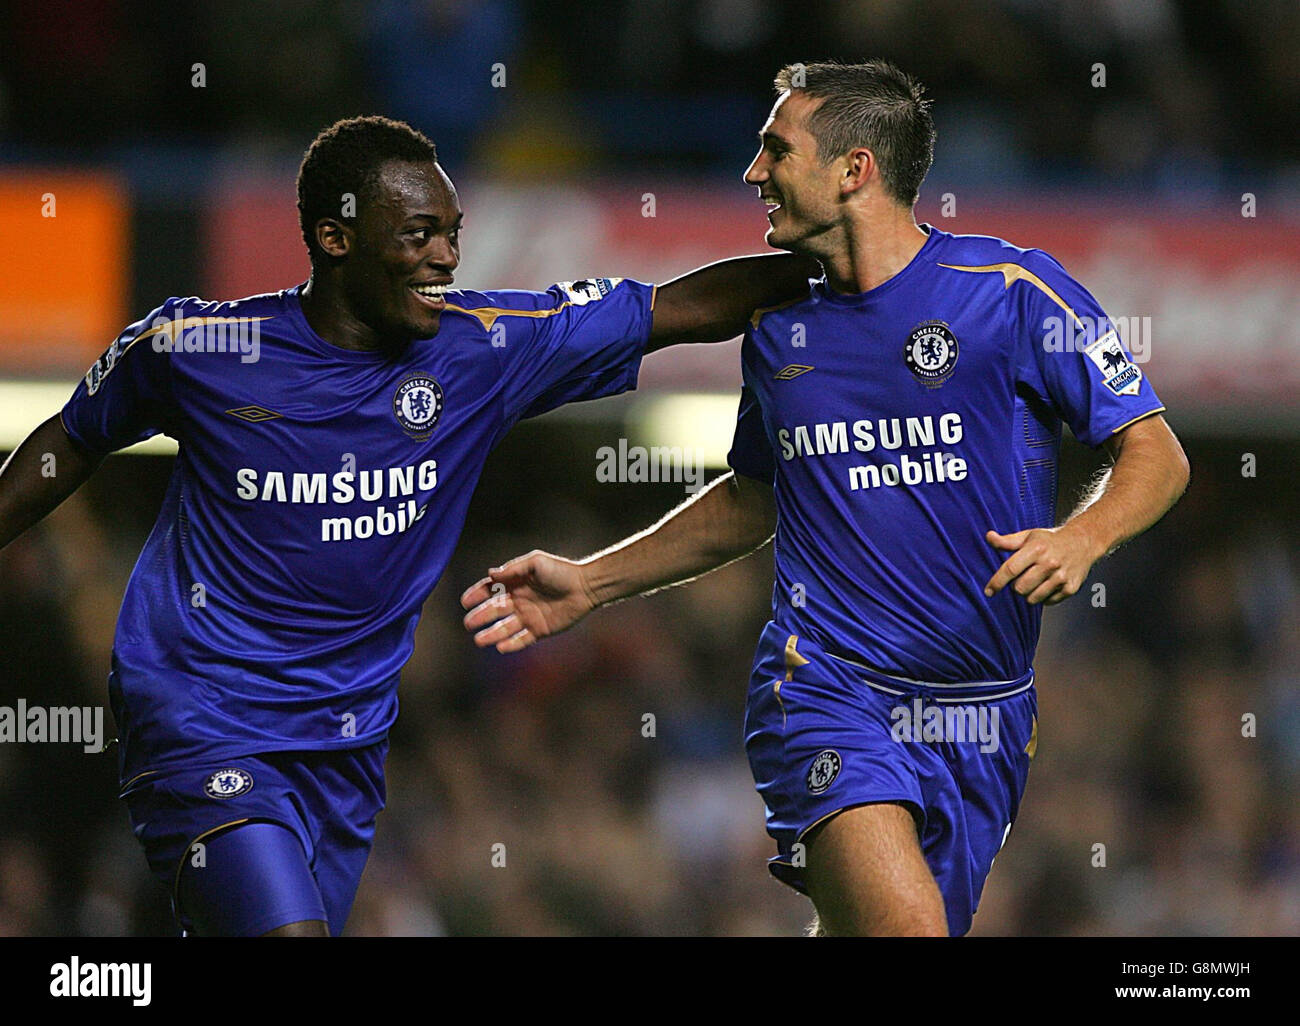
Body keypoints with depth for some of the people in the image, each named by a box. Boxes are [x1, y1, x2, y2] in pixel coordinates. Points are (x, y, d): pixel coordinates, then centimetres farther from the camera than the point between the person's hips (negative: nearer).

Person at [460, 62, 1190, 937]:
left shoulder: (1011, 290, -3)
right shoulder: (781, 329, 10)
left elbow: (1156, 454, -2)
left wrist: (1083, 537, -22)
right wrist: (590, 584, 21)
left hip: (983, 718, 0)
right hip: (823, 688, 0)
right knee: (900, 924, -26)